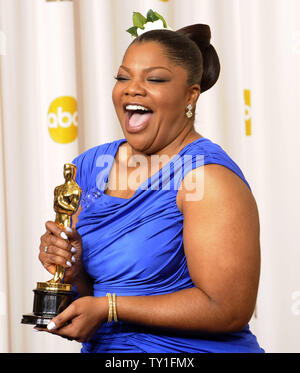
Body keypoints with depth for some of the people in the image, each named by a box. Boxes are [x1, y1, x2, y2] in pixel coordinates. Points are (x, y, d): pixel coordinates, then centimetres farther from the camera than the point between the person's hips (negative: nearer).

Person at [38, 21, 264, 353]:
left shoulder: (208, 174, -12)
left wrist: (107, 307, -16)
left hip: (189, 350, -5)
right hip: (101, 350, 5)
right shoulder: (92, 166, 7)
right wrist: (73, 271, -8)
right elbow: (92, 292, 13)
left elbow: (229, 310, -18)